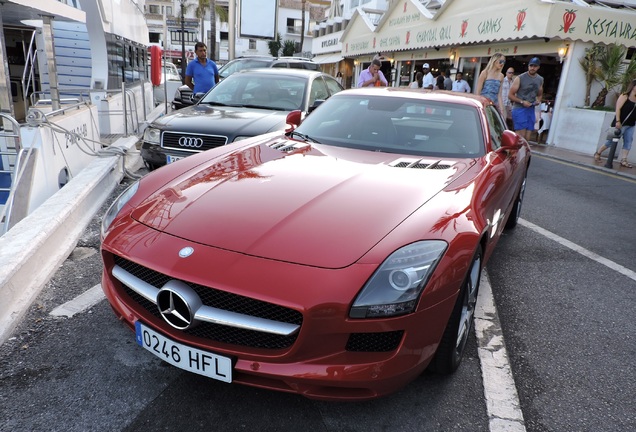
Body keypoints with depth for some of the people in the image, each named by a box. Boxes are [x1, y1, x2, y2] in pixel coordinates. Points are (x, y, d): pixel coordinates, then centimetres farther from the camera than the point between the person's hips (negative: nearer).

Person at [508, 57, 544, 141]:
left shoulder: (540, 80, 12)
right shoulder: (520, 78, -6)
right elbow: (510, 95, -5)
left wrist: (538, 100, 2)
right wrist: (522, 102, -17)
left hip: (531, 110, 6)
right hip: (519, 109, -6)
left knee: (527, 137, 5)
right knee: (520, 136, -15)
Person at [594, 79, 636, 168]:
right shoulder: (624, 96, -6)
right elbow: (618, 109, -13)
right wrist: (617, 121, -21)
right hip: (621, 123, -7)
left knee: (628, 142, 0)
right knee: (612, 141, -1)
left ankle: (623, 160, 1)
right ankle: (598, 153, 16)